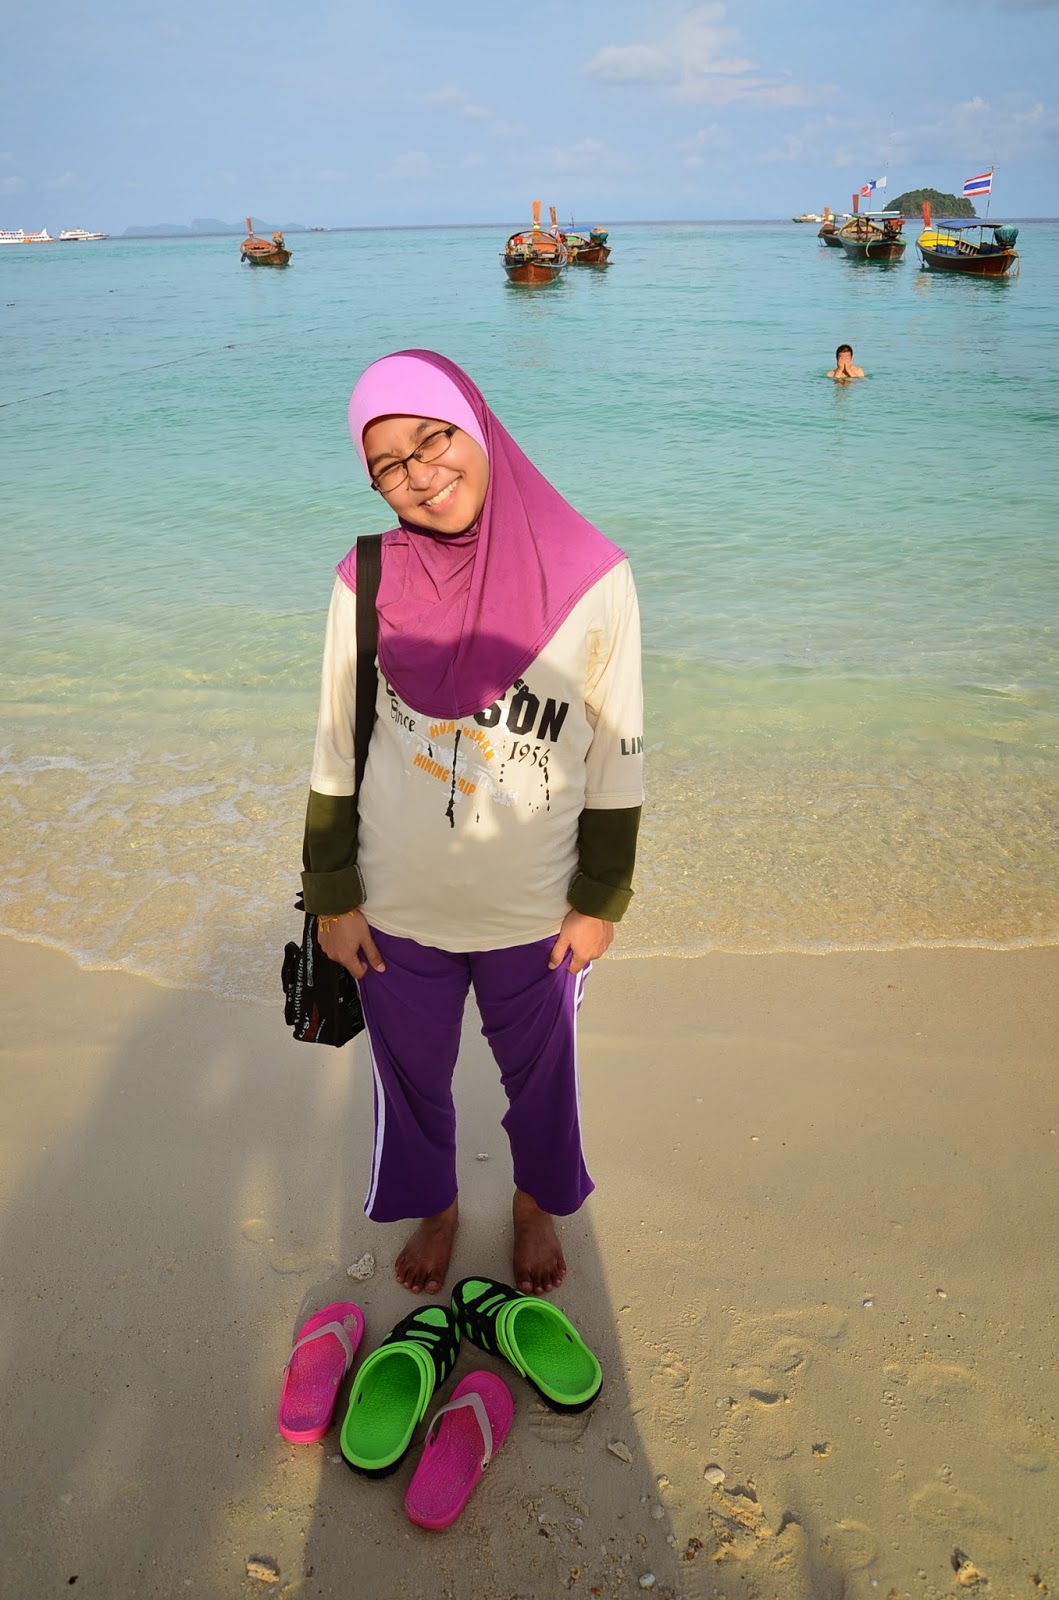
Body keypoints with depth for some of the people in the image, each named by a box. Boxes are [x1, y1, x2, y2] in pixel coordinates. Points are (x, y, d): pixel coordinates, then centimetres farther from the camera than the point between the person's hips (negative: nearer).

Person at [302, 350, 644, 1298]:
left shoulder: (590, 577, -15)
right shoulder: (367, 583, -10)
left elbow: (616, 757, -7)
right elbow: (337, 752, -2)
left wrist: (601, 900, -3)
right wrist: (333, 898, 1)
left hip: (535, 911, -1)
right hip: (397, 908, 1)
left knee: (539, 1073, 22)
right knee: (411, 1075, 22)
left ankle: (538, 1203, 53)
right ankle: (435, 1206, 52)